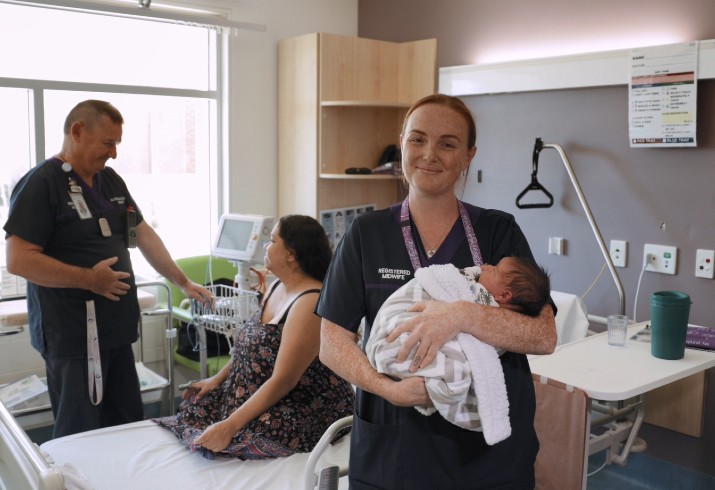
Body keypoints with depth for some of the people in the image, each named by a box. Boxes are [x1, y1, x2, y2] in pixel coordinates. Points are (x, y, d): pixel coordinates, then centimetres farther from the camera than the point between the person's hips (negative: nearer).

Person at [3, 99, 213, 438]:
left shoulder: (110, 180, 12)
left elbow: (144, 234, 17)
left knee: (129, 429, 13)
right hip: (73, 334, -7)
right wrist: (89, 278, -17)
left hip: (115, 329, 8)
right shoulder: (42, 183, -12)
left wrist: (183, 283, 15)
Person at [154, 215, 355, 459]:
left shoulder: (310, 302, -24)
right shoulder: (277, 287, 5)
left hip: (309, 410, -9)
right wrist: (217, 379, 8)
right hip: (260, 394, 9)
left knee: (244, 437, -27)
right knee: (198, 405, 0)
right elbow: (252, 347, 17)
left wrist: (230, 426, -28)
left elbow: (283, 381, -26)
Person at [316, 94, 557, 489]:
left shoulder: (500, 230, -2)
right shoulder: (366, 234, -1)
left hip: (491, 446, 0)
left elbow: (544, 336, -10)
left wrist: (464, 315, -27)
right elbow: (331, 341, -4)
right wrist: (387, 387, -21)